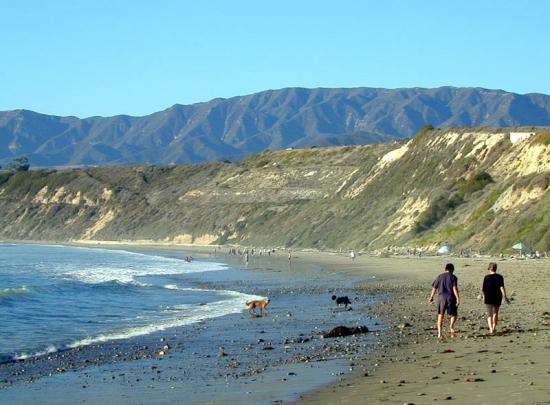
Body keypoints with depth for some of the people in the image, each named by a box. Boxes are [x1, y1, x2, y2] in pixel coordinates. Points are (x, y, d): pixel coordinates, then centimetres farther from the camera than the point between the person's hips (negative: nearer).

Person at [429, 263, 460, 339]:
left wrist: (431, 297, 22)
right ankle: (451, 325, -16)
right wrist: (458, 298, -13)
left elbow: (434, 288, 12)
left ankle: (440, 333, -1)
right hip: (451, 298, -2)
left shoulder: (440, 276, 11)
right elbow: (455, 288, -11)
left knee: (440, 315, 10)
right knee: (454, 314, 14)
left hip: (441, 298, 2)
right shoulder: (453, 277, 1)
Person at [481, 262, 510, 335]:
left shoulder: (486, 277, -6)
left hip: (488, 298, -2)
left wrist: (483, 296, 15)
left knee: (489, 315, -3)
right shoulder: (500, 277, -3)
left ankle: (491, 330, -20)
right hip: (497, 299, 2)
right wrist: (505, 297, -12)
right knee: (495, 313, 21)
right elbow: (502, 287, -13)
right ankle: (494, 328, 32)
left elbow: (483, 289, -3)